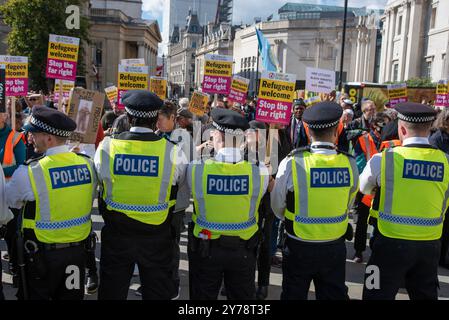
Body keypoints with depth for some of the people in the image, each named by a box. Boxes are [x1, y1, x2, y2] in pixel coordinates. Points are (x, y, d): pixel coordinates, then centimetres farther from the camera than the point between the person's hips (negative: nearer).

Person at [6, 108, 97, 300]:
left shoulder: (29, 173, -21)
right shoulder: (87, 164, -8)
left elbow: (10, 201, -4)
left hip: (42, 253, -4)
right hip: (78, 248, 4)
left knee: (36, 295, 17)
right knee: (71, 296, 20)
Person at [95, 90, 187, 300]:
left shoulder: (107, 146, -11)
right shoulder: (171, 150, -14)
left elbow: (99, 178, 1)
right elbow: (182, 182, -1)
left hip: (116, 235, 1)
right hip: (157, 236, -1)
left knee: (112, 292, 19)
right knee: (157, 292, 16)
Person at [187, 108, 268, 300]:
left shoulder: (196, 169, -22)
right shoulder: (259, 171, -19)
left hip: (205, 248, -1)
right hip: (243, 249, 1)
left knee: (203, 296, 19)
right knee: (242, 296, 21)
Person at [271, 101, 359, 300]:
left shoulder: (291, 163, -19)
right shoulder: (349, 164, -12)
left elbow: (277, 207, -6)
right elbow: (348, 206, 2)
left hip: (299, 247, -2)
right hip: (335, 247, 2)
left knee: (294, 296, 17)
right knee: (334, 295, 18)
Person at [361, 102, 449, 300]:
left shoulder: (383, 159, -13)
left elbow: (363, 189, 6)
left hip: (392, 242, -4)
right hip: (430, 244, 4)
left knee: (379, 295, 7)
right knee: (426, 295, 19)